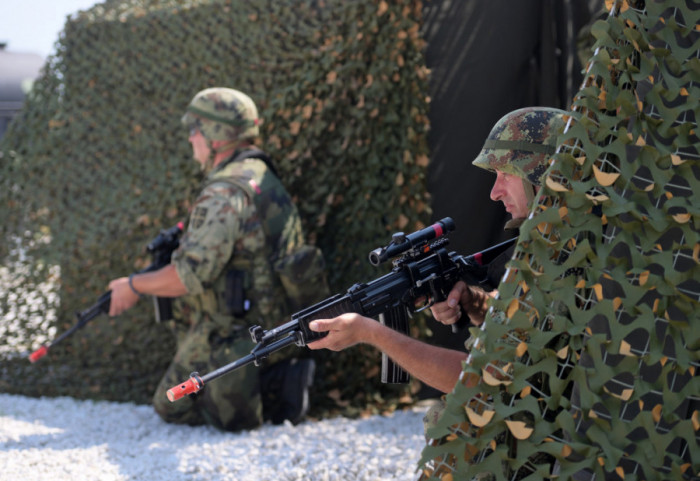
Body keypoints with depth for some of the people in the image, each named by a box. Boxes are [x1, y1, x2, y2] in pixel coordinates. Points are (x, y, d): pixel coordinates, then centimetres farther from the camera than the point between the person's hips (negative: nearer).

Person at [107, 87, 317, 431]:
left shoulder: (225, 193, -21)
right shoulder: (262, 177, 12)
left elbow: (192, 275, -27)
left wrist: (135, 286, -11)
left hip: (230, 333, -10)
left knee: (172, 408, 5)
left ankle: (271, 385, -8)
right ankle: (276, 378, 4)